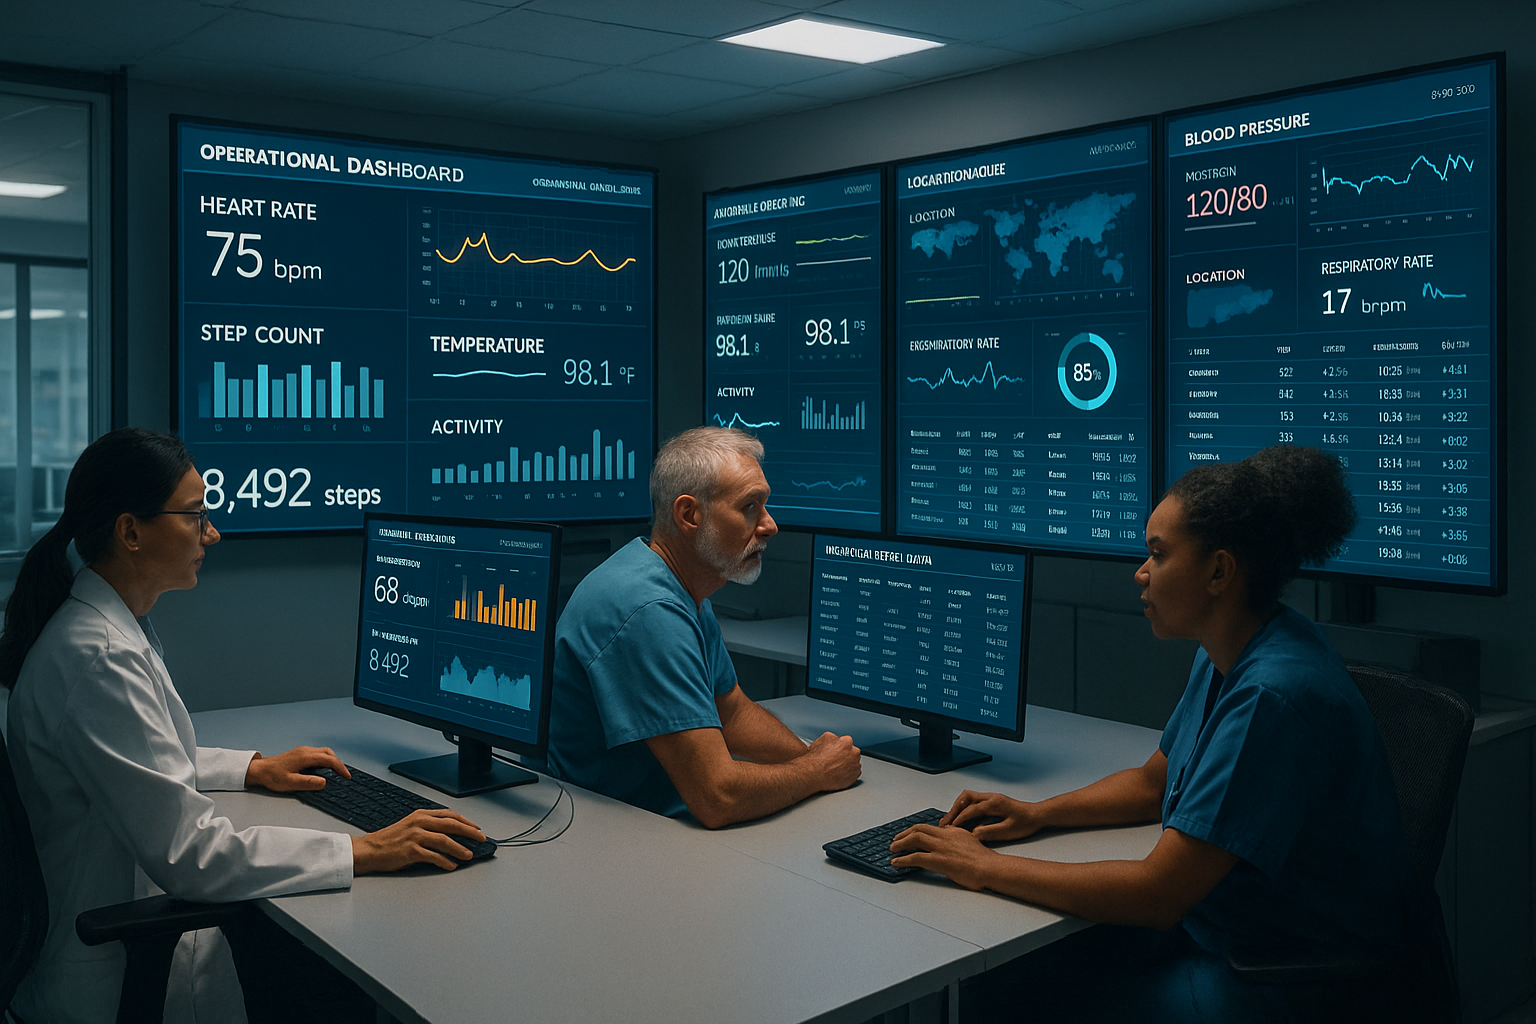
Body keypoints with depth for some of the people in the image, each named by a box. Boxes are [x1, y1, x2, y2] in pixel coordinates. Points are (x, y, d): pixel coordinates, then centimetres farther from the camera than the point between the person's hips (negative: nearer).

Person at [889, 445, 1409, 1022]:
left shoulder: (1273, 695, -28)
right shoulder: (1222, 660, 4)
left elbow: (1158, 893, -29)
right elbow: (1153, 783, 19)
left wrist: (987, 868, -21)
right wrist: (1036, 814, 4)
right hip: (1213, 931, 9)